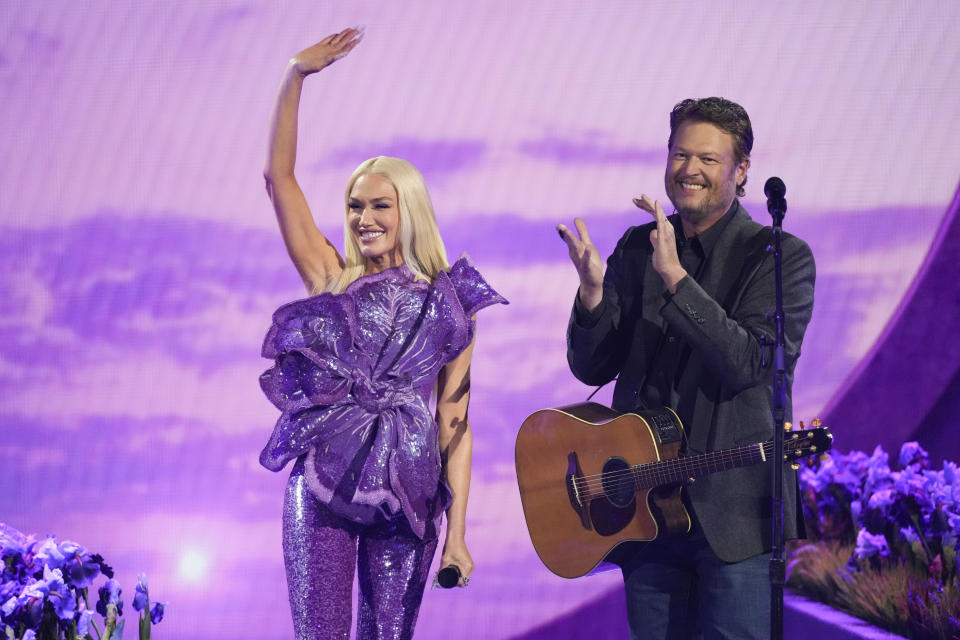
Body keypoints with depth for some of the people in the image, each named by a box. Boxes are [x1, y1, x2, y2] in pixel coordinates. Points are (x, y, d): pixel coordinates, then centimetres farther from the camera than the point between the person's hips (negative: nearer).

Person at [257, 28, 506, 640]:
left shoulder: (450, 306, 6)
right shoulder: (332, 280, 7)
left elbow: (455, 423, 4)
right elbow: (279, 176, 1)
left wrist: (458, 532, -1)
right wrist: (296, 76, -5)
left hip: (407, 494, 0)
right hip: (323, 484, 0)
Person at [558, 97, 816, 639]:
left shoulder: (781, 257, -5)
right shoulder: (638, 248, 10)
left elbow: (749, 363, -20)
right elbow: (592, 368, 6)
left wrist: (674, 276, -25)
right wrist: (593, 289, -14)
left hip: (733, 508, -5)